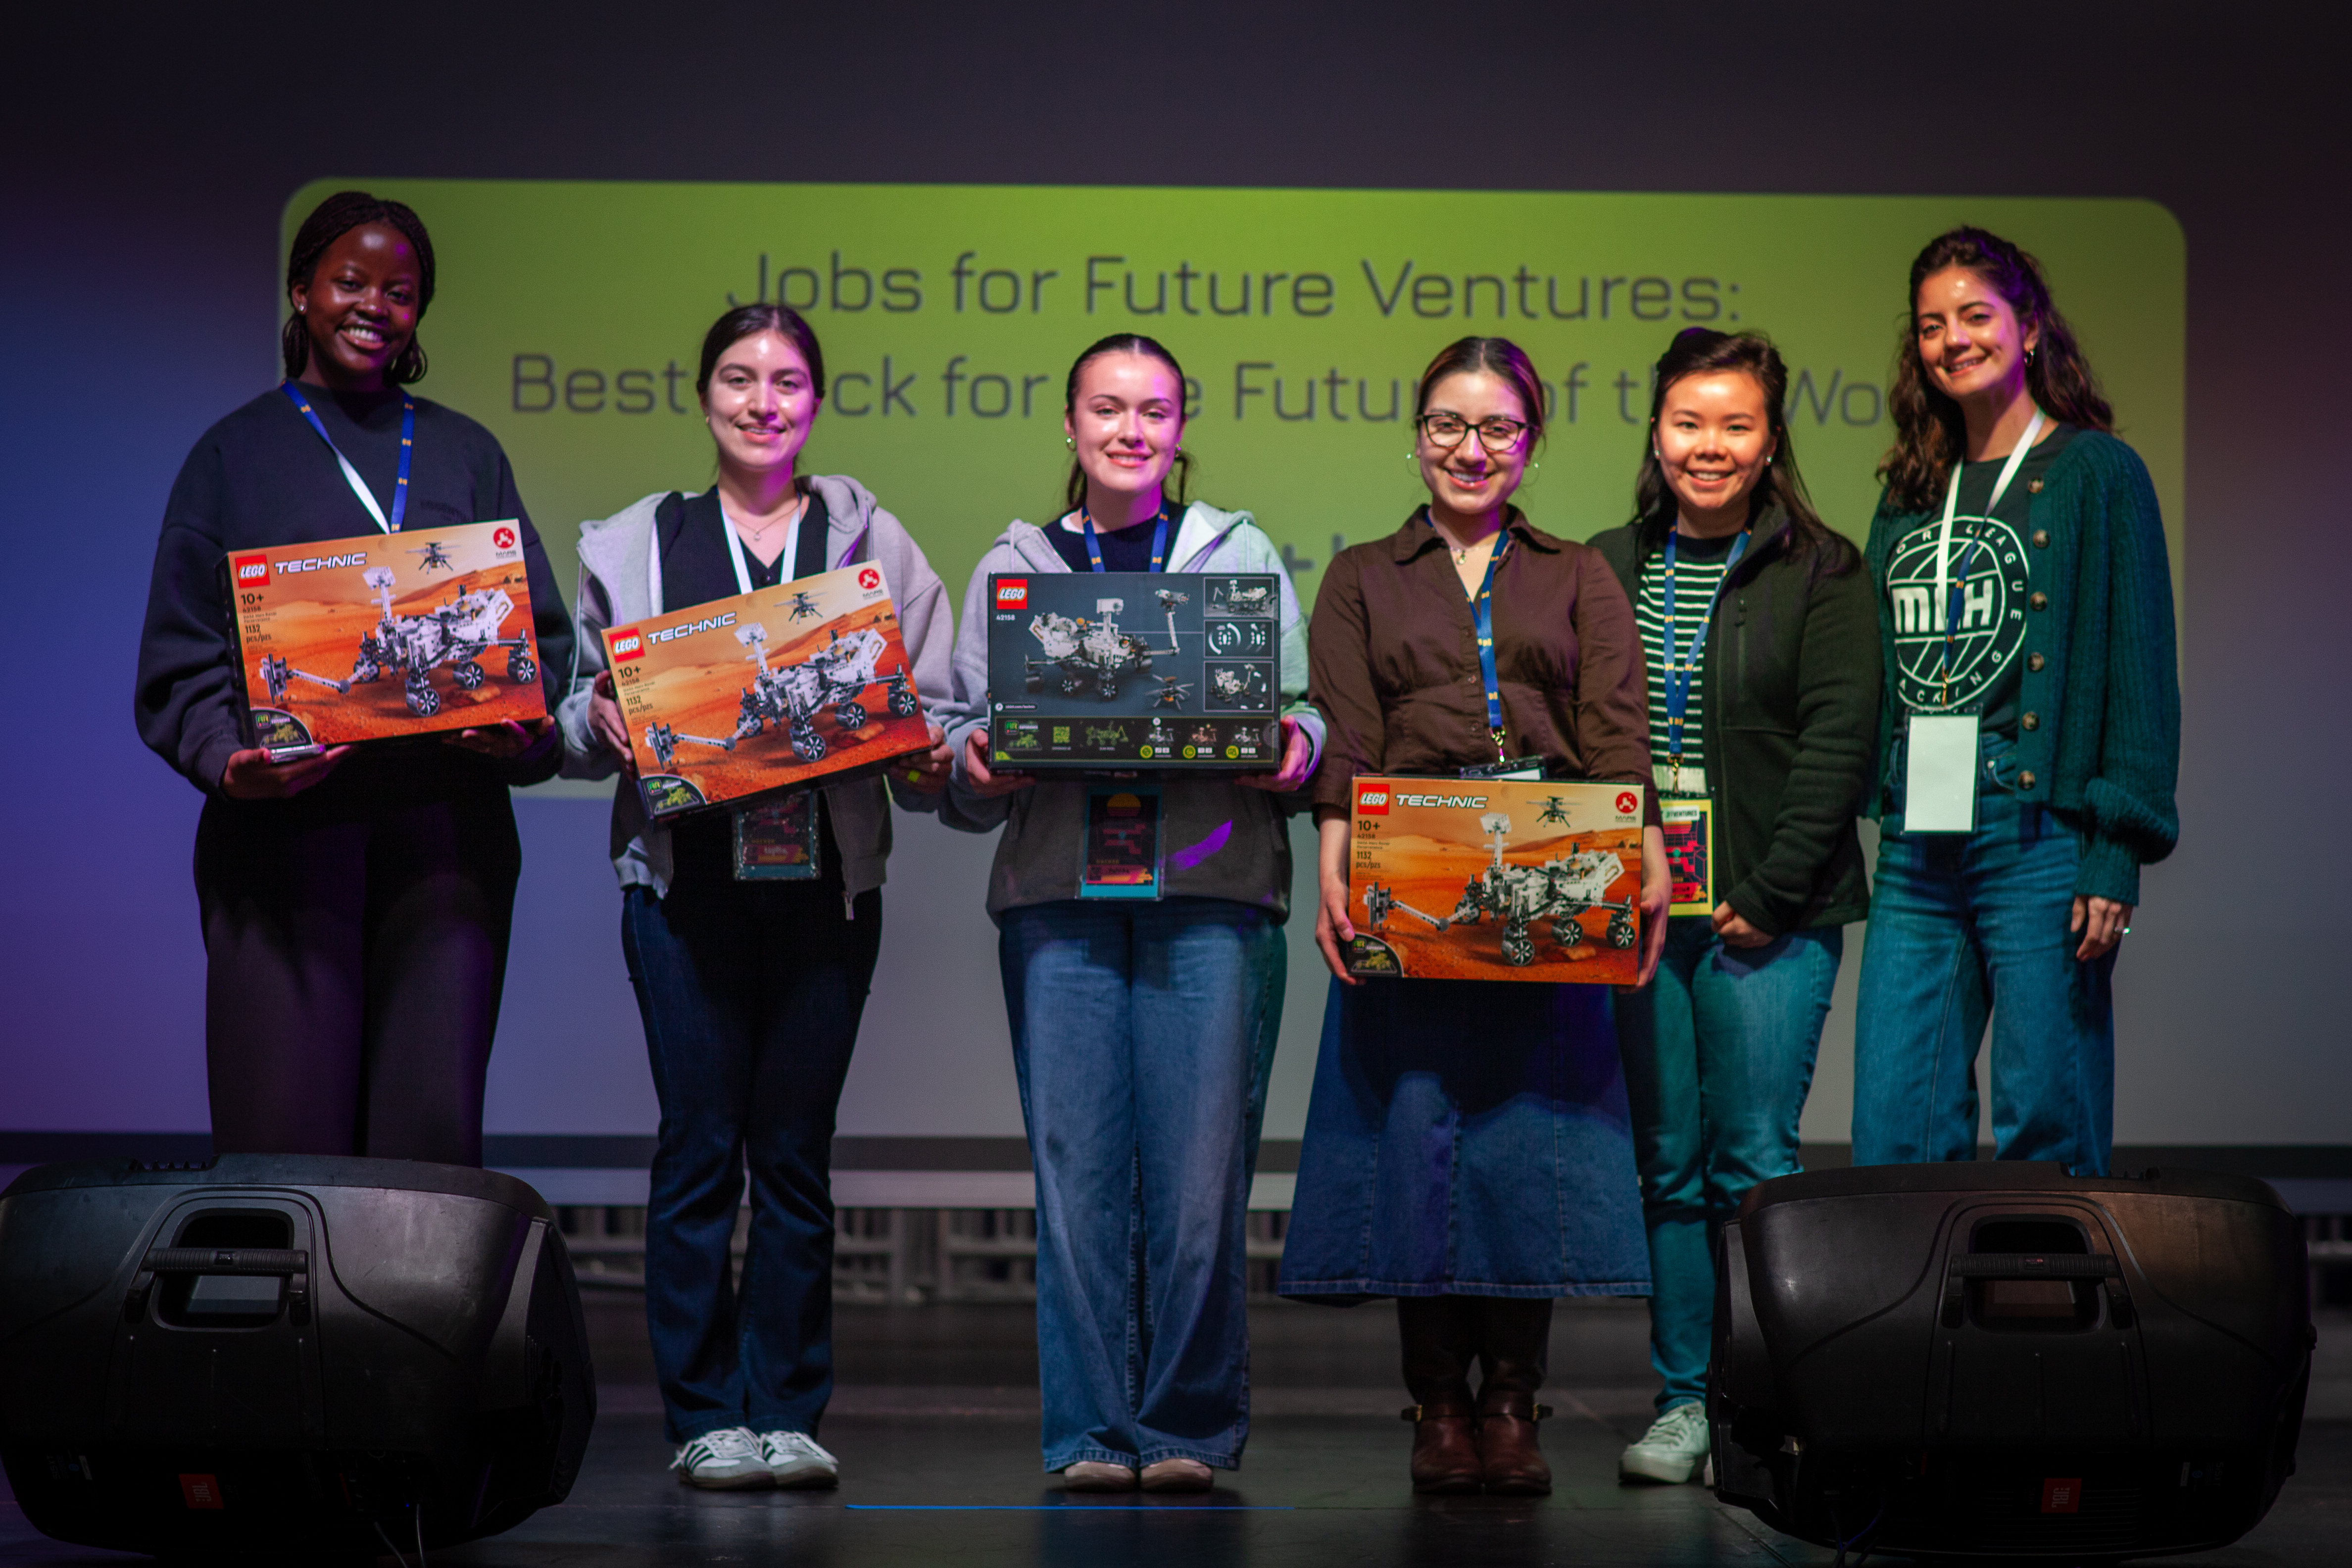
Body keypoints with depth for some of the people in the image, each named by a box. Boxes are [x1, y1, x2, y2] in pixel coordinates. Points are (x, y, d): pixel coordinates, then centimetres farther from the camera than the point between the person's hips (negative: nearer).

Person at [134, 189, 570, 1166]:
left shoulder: (465, 455, 18)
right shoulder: (236, 454, 12)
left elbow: (541, 632, 14)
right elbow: (180, 656, 7)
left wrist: (524, 732, -8)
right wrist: (227, 760, -13)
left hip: (446, 827, 2)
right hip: (282, 824, -2)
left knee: (433, 1126, -6)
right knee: (287, 1140, -9)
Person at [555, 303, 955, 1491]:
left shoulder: (870, 541, 11)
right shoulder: (635, 543, 11)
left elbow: (930, 705, 9)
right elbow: (580, 719, 12)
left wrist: (930, 760, -12)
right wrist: (603, 719, -9)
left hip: (826, 876, 0)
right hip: (684, 871, 0)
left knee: (795, 1147, 3)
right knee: (700, 1144, -1)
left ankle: (788, 1413, 10)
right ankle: (705, 1416, 6)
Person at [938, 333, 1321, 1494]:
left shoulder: (1243, 556, 15)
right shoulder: (1012, 568, 17)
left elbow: (1302, 713, 13)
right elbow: (968, 733, 15)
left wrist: (1296, 745, -10)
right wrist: (972, 762, -8)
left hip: (1212, 888, -1)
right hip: (1058, 892, 1)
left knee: (1200, 1168, -6)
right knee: (1077, 1167, -3)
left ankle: (1190, 1429, 3)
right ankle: (1091, 1433, 3)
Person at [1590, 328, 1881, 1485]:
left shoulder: (1820, 573, 0)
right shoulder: (1606, 569, 12)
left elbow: (1838, 745, -6)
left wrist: (1768, 895, -12)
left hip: (1768, 913, -4)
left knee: (1754, 1161, -5)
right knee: (1667, 1161, 6)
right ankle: (1686, 1400, 12)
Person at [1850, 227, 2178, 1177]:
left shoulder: (2097, 474, 0)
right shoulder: (1910, 494, 17)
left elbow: (2140, 673, -5)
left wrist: (2119, 853, -12)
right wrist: (1883, 821, 9)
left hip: (2040, 840, -5)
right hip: (1916, 852, 6)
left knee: (2047, 1136, -3)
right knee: (1891, 1141, 2)